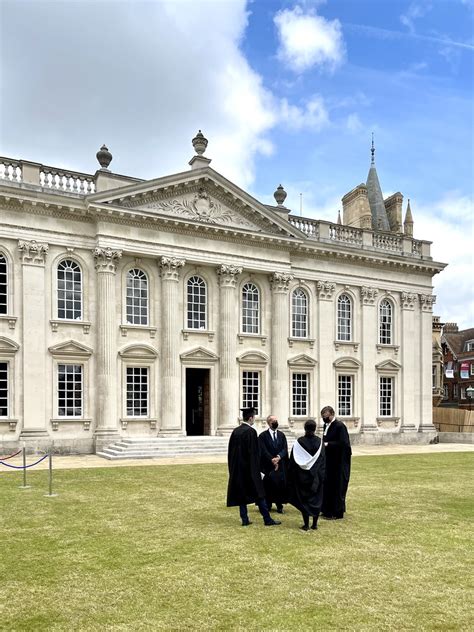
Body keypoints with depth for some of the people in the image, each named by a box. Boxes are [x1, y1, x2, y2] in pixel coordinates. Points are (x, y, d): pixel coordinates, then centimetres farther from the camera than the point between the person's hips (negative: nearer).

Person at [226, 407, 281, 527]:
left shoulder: (235, 431, 6)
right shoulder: (251, 431, -14)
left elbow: (231, 450, 11)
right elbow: (254, 452, -15)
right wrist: (256, 469, -8)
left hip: (236, 468, 7)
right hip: (249, 468, -7)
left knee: (241, 493, 10)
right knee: (258, 493, 0)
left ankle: (244, 519, 12)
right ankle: (267, 519, 3)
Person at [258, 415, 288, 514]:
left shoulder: (281, 435, 10)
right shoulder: (263, 436, -2)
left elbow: (285, 449, 1)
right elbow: (263, 451, -9)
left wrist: (279, 457, -17)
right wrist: (272, 460, -17)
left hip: (281, 465, 3)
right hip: (268, 465, -3)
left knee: (281, 484, 2)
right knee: (268, 485, -1)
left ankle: (279, 506, 13)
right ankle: (268, 505, 12)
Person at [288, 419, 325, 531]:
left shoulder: (299, 442, -9)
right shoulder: (319, 442, -6)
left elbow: (293, 460, -4)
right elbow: (323, 460, -1)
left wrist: (292, 475, 6)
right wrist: (321, 475, 6)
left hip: (302, 475, -1)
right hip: (316, 475, 1)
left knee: (304, 499, 6)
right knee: (316, 498, 12)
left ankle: (306, 524, 5)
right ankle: (315, 523, 13)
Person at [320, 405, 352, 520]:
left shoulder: (340, 426, -16)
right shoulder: (326, 425, 11)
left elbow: (343, 443, -23)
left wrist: (327, 444, -21)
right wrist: (323, 444, 0)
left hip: (339, 463, -9)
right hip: (329, 461, 9)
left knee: (337, 488, 0)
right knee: (327, 486, 14)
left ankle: (337, 513, 9)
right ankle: (328, 510, 24)